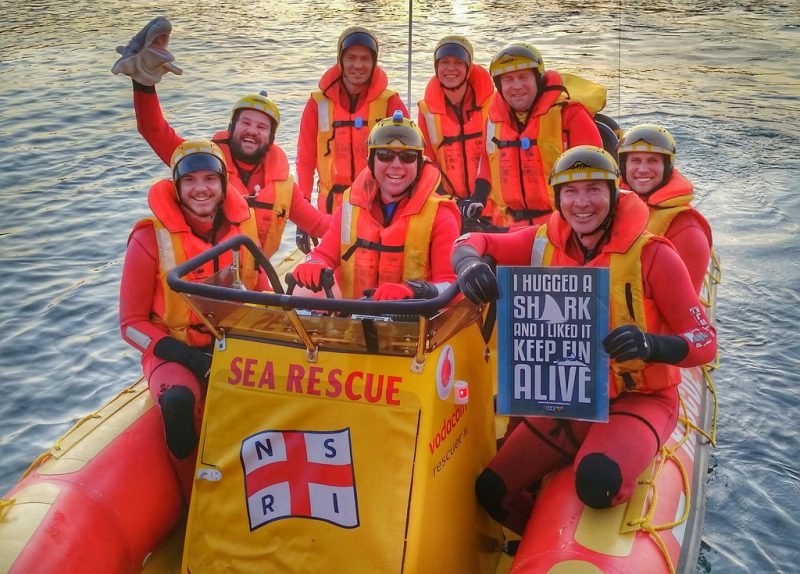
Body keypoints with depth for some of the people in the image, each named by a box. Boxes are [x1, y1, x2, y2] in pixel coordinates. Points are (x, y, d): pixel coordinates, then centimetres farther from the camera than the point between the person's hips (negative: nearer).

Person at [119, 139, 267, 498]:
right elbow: (132, 323, -6)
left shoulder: (242, 226, 0)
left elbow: (261, 296, 12)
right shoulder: (151, 239, -10)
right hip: (174, 350, -2)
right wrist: (188, 357, -20)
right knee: (179, 402, -35)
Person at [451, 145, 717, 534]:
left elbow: (705, 341, -14)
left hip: (639, 399, -5)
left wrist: (652, 345, -38)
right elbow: (473, 243, 4)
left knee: (598, 482, -35)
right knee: (491, 490, -1)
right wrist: (470, 263, -23)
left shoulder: (651, 254, -14)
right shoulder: (545, 243, -2)